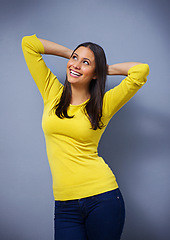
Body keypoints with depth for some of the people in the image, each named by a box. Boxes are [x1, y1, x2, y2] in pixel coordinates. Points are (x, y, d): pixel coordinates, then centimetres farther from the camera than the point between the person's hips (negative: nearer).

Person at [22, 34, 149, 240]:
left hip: (102, 197, -1)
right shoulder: (52, 94, 6)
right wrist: (70, 53, 11)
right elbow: (28, 43, 7)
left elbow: (141, 70, -10)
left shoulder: (103, 105, 0)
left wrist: (105, 68, 4)